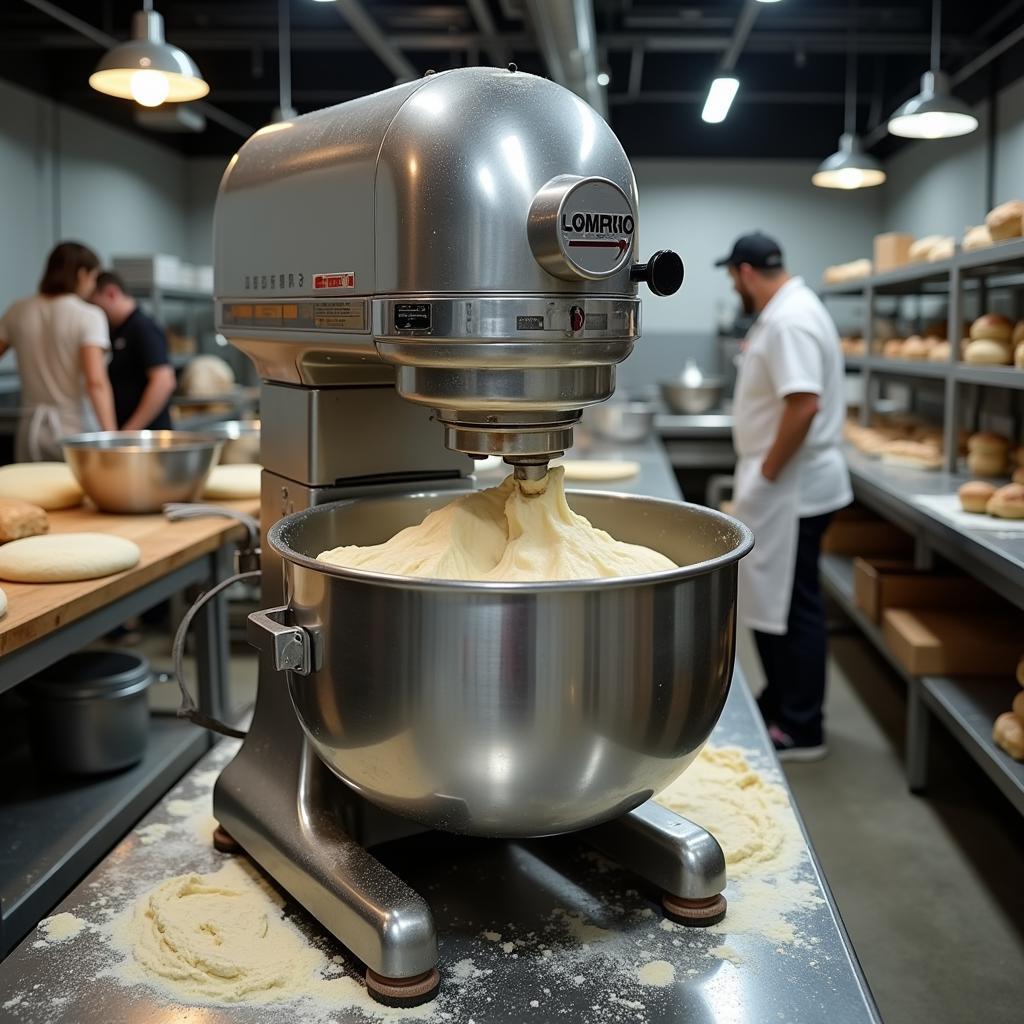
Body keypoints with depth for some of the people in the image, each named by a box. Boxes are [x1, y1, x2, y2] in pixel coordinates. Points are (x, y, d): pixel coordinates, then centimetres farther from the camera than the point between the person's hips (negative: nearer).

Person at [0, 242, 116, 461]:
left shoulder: (18, 312, 6)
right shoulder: (88, 316, -8)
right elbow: (96, 382, -17)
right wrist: (111, 437, -20)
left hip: (32, 429, 4)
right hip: (76, 430, -4)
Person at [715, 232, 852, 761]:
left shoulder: (788, 320, -20)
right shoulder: (784, 311, 14)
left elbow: (804, 404, -29)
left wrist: (766, 473, -21)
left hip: (790, 489, -11)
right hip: (783, 488, 11)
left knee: (792, 607, -2)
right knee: (771, 599, 18)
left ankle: (801, 731, 9)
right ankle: (780, 704, 32)